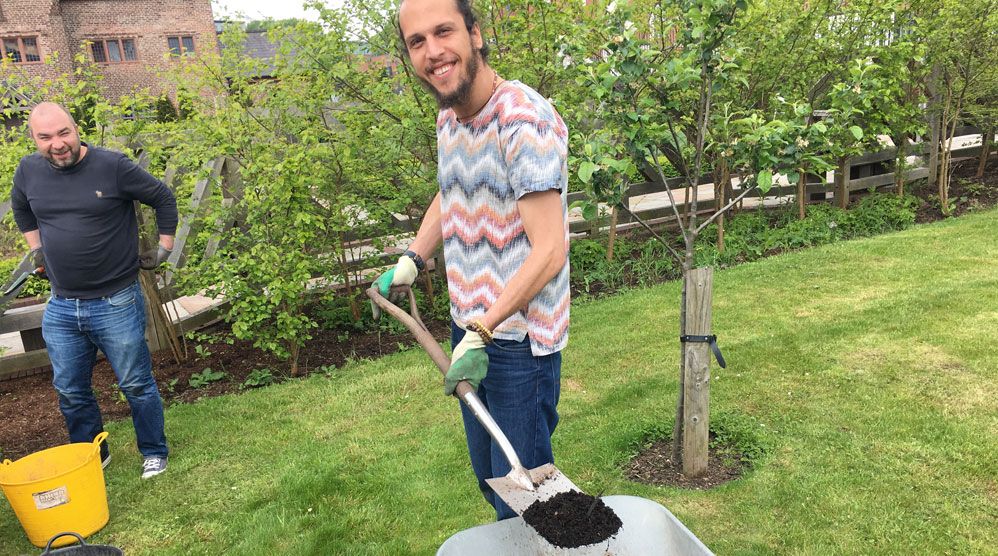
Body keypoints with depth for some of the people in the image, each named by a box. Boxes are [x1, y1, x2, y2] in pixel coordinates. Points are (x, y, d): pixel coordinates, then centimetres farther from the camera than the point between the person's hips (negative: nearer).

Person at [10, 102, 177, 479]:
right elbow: (21, 209, 23)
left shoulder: (112, 166, -13)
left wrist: (164, 247, 2)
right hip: (61, 309, 5)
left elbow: (163, 199, -1)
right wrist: (37, 249, 17)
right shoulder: (29, 171, 0)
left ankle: (154, 454, 26)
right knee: (70, 392, 15)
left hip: (116, 303, -4)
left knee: (136, 385, 7)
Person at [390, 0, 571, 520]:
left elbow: (549, 251, -24)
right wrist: (411, 259, 15)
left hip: (518, 338, -8)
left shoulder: (524, 118, -20)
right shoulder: (447, 119, 6)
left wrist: (481, 333, -24)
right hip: (469, 328, 8)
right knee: (488, 479, 22)